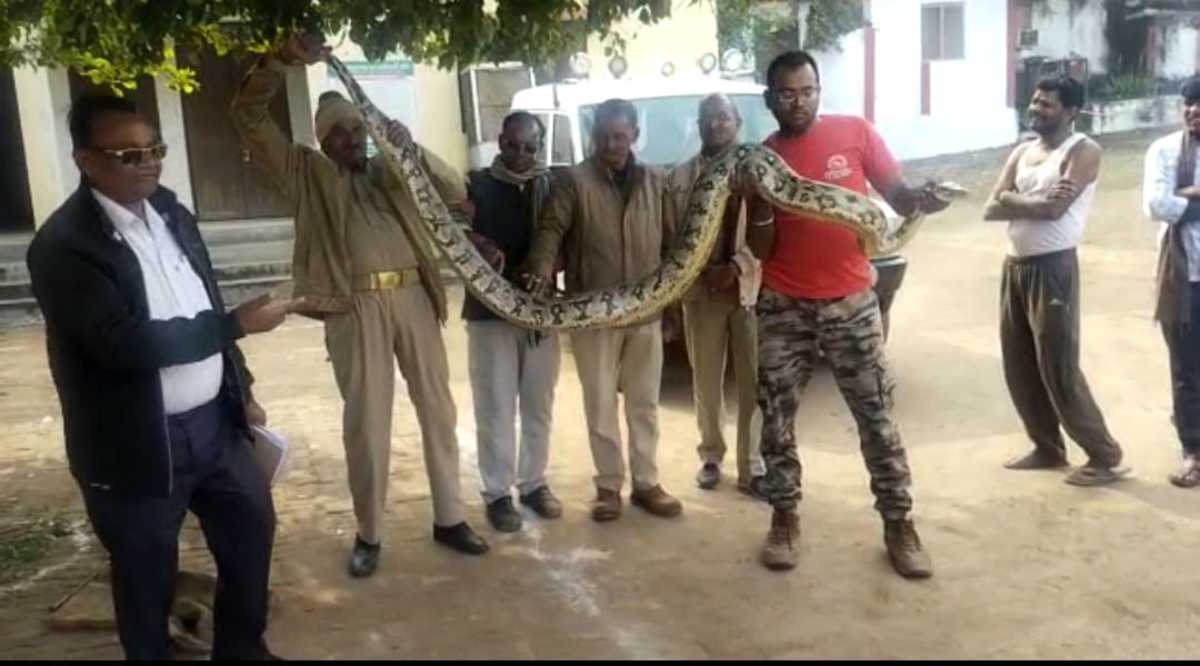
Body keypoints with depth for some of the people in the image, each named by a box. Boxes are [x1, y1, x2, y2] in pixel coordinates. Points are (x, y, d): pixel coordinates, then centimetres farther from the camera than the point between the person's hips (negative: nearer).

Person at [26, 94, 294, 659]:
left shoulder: (170, 213, 5)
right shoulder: (62, 244, -18)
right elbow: (125, 343, -27)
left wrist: (239, 389, 15)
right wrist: (236, 324, -25)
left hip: (214, 421, 7)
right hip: (139, 444, -7)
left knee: (252, 531, 18)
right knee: (147, 580, 10)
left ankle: (243, 648, 40)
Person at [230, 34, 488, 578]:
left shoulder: (392, 171, 17)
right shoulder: (308, 172, 10)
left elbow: (456, 194, 7)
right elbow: (248, 116, 3)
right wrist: (284, 59, -10)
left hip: (413, 298, 3)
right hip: (354, 308, -3)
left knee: (437, 409, 8)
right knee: (365, 420, 2)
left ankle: (449, 518, 21)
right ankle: (368, 533, 16)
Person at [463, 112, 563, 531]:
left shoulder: (551, 186, 6)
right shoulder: (477, 185, 0)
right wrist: (477, 246, -27)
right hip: (490, 310, -2)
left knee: (539, 405, 11)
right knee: (495, 408, 0)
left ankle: (534, 482, 25)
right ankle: (497, 492, 11)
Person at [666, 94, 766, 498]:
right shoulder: (680, 177, 9)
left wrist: (737, 267, -16)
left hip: (752, 289, -2)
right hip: (701, 291, 2)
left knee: (754, 383, 0)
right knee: (706, 383, 9)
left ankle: (751, 467, 9)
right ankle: (711, 457, 25)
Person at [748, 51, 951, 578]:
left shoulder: (855, 132, -3)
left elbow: (897, 195, 1)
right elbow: (761, 249, 1)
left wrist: (921, 199, -21)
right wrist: (760, 204, -17)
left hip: (850, 301, -1)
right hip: (783, 306, 2)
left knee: (877, 415, 3)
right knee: (777, 416, 8)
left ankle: (899, 523, 16)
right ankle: (784, 518, 24)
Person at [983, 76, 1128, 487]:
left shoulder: (1083, 152, -8)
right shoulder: (1021, 152, 12)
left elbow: (1054, 209, -21)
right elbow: (990, 209, 1)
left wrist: (1012, 198, -6)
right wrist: (1036, 202, -14)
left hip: (1052, 268, -7)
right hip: (1015, 266, 8)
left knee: (1059, 369, -5)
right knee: (1018, 366, 11)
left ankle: (1105, 456, 8)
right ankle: (1048, 448, 26)